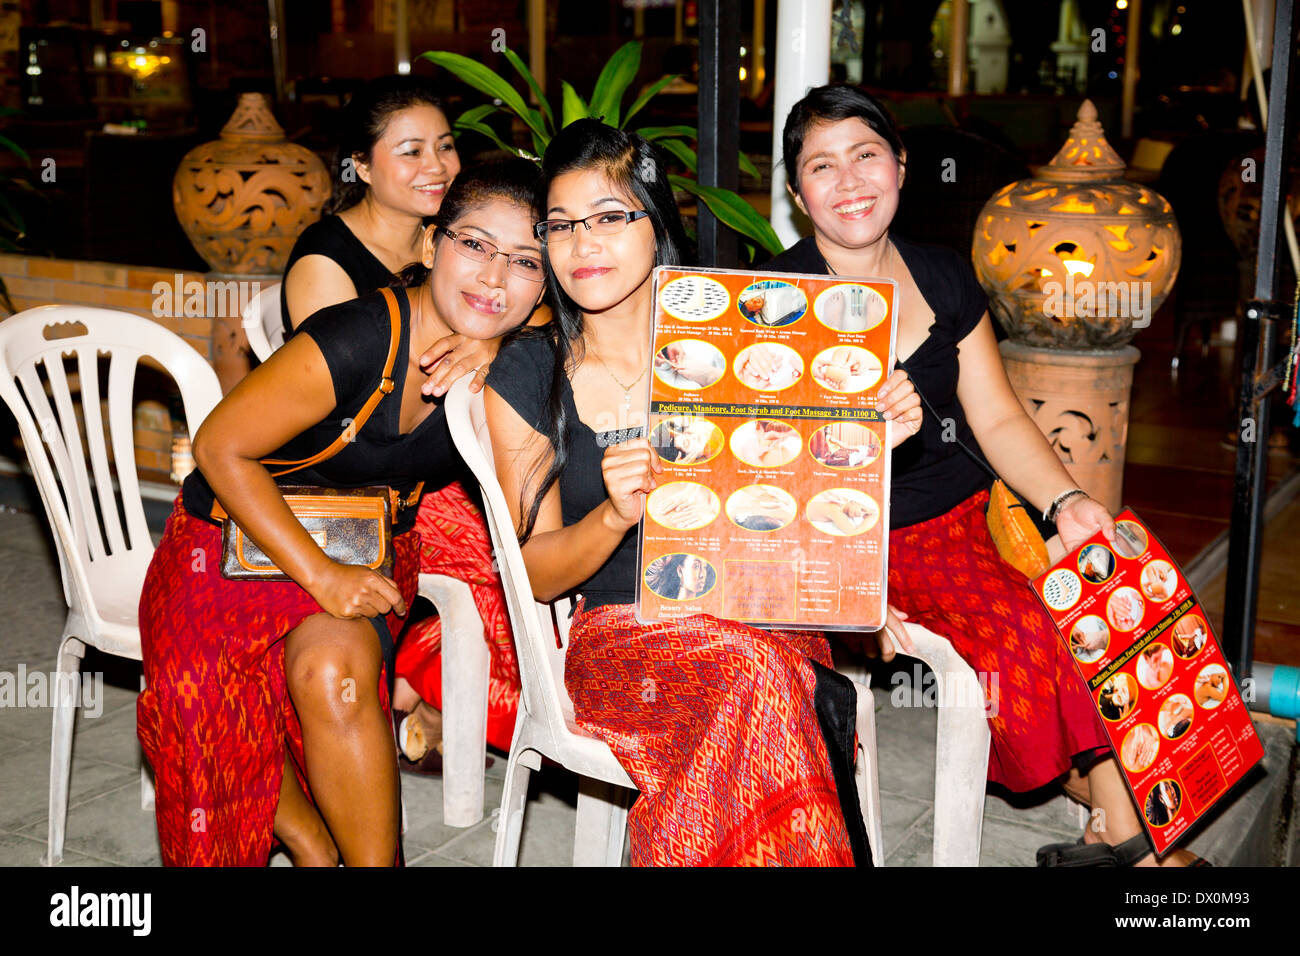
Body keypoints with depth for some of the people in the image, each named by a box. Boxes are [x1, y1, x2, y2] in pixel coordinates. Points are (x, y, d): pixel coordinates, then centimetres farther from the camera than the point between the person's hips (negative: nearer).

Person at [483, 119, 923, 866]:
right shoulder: (526, 377, 3)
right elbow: (537, 575, 1)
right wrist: (616, 514, -20)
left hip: (760, 611, 1)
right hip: (618, 635, -1)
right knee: (756, 670, -33)